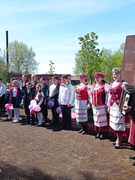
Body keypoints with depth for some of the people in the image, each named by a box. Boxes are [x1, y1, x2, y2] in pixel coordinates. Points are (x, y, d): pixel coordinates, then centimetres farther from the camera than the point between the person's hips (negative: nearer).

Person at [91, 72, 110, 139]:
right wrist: (92, 104, 15)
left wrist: (107, 105, -13)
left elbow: (108, 96, -11)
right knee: (96, 119, 12)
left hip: (102, 106, -6)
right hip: (95, 106, 6)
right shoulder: (93, 85, 11)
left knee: (102, 119, 1)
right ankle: (98, 132, 24)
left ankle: (103, 133, 13)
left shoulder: (105, 85, -9)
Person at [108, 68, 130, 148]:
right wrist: (109, 106, 18)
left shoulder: (123, 84, -10)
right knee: (114, 123, 13)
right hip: (113, 106, 8)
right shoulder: (112, 84, 14)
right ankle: (118, 138, 26)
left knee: (120, 123, -2)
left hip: (119, 107, -7)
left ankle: (119, 140, 9)